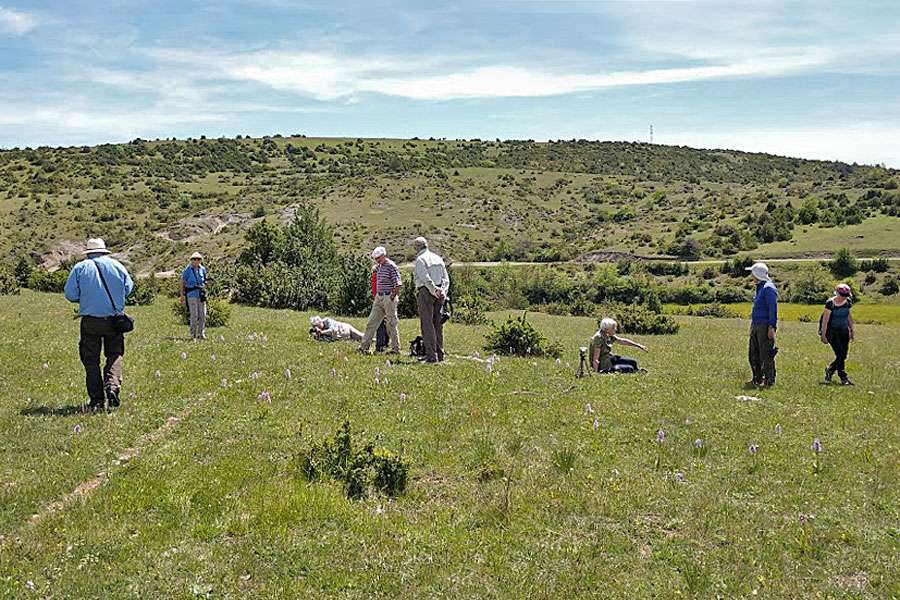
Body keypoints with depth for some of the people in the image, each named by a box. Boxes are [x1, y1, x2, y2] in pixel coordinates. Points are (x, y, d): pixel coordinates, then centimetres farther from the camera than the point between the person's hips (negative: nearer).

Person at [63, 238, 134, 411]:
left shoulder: (80, 268, -1)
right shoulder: (117, 265, 2)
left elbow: (70, 295, -3)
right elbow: (128, 288, 8)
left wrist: (86, 297, 16)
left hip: (90, 321, -1)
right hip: (114, 319, 1)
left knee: (91, 360, 7)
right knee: (115, 355, 11)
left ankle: (96, 400, 5)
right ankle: (113, 385, -14)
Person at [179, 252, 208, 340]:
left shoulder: (202, 269, 8)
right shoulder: (187, 270, -4)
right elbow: (182, 282, -1)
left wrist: (204, 292, 17)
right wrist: (182, 295, -5)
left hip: (201, 294, 5)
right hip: (192, 294, -4)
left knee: (203, 314, 1)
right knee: (194, 315, -8)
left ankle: (201, 334, 10)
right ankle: (193, 335, -1)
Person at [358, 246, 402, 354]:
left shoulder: (391, 266, -11)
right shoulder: (378, 267, 13)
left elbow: (397, 285, -15)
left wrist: (392, 297, -15)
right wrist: (376, 297, 14)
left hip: (389, 297, -8)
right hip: (379, 297, 8)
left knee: (391, 324, -1)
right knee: (371, 322, 7)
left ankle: (396, 349, 8)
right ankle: (364, 346, 11)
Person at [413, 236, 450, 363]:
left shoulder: (420, 259, -7)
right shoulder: (438, 258, 15)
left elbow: (426, 278, -19)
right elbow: (446, 278, 9)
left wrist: (435, 290, -18)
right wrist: (443, 291, -1)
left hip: (425, 292, -7)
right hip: (439, 294, 7)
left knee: (427, 324, -6)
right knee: (438, 324, 12)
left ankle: (432, 355, -10)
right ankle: (440, 354, 15)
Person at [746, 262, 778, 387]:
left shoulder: (768, 288, -14)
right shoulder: (760, 287, 16)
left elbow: (773, 308, -18)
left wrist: (772, 327, -22)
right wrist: (752, 325, 23)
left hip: (765, 327, -10)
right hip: (756, 325, 10)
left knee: (766, 355, -5)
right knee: (754, 355, 14)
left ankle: (769, 381, 2)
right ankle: (757, 379, 22)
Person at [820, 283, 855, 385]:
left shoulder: (847, 302, 4)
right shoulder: (830, 303, -13)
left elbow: (849, 316, 18)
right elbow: (825, 319, -11)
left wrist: (851, 330, 19)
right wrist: (823, 335, -13)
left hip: (844, 331, 6)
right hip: (832, 332, -6)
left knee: (843, 356, 3)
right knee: (840, 355, -12)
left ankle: (829, 370, 25)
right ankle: (843, 377, -3)